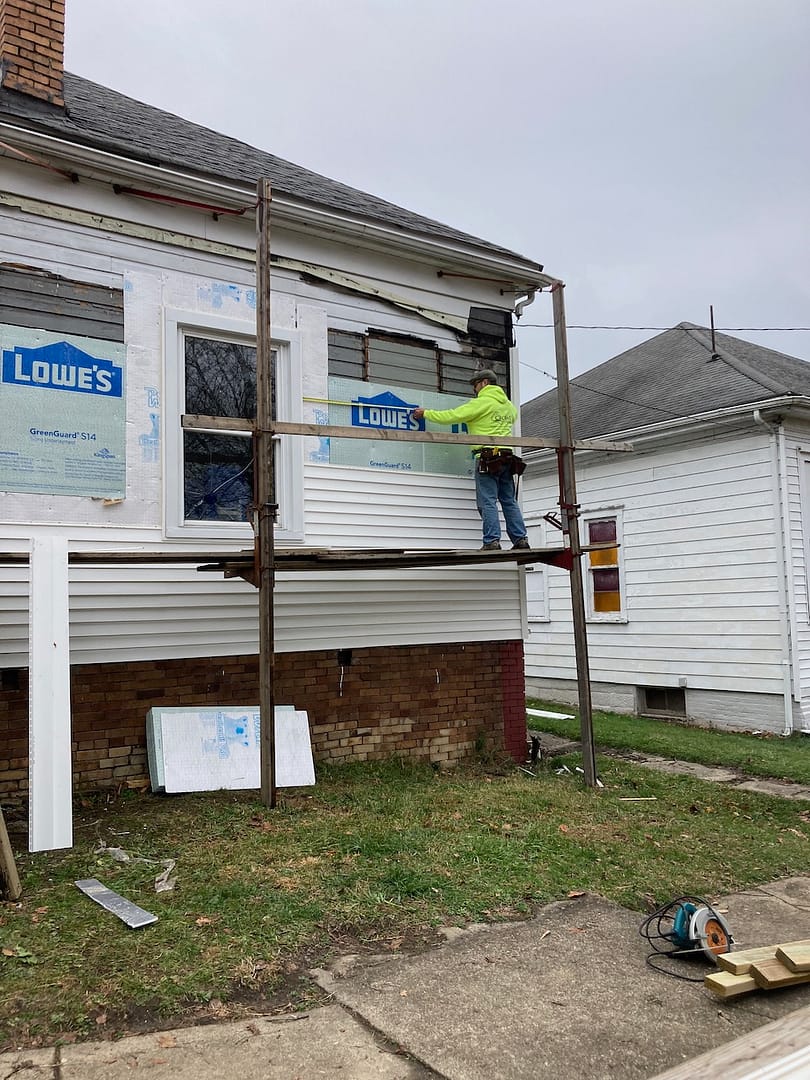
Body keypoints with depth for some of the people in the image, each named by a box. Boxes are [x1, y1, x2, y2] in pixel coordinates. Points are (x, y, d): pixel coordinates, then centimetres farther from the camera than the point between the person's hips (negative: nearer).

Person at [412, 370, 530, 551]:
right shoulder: (507, 404, 18)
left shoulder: (481, 402, -5)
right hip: (506, 457, 7)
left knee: (487, 502, -7)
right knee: (509, 501, 9)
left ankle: (492, 541, -13)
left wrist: (426, 413, 3)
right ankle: (520, 539, 6)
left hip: (487, 457, -7)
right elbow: (513, 415, 43)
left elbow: (451, 416, -7)